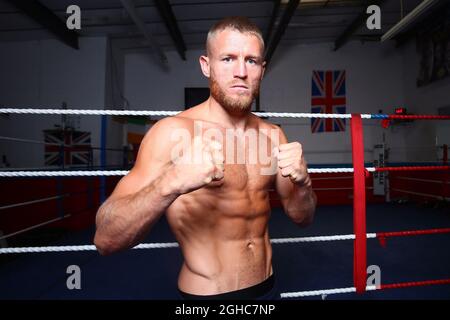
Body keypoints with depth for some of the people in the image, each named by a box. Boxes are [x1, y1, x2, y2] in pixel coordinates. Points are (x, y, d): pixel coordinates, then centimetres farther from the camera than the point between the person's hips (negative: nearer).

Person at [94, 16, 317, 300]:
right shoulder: (173, 132, -19)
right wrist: (171, 184, -40)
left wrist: (302, 182, -18)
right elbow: (106, 239, -23)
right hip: (206, 293, -4)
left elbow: (302, 218, 3)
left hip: (268, 286, 5)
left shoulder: (273, 135, -3)